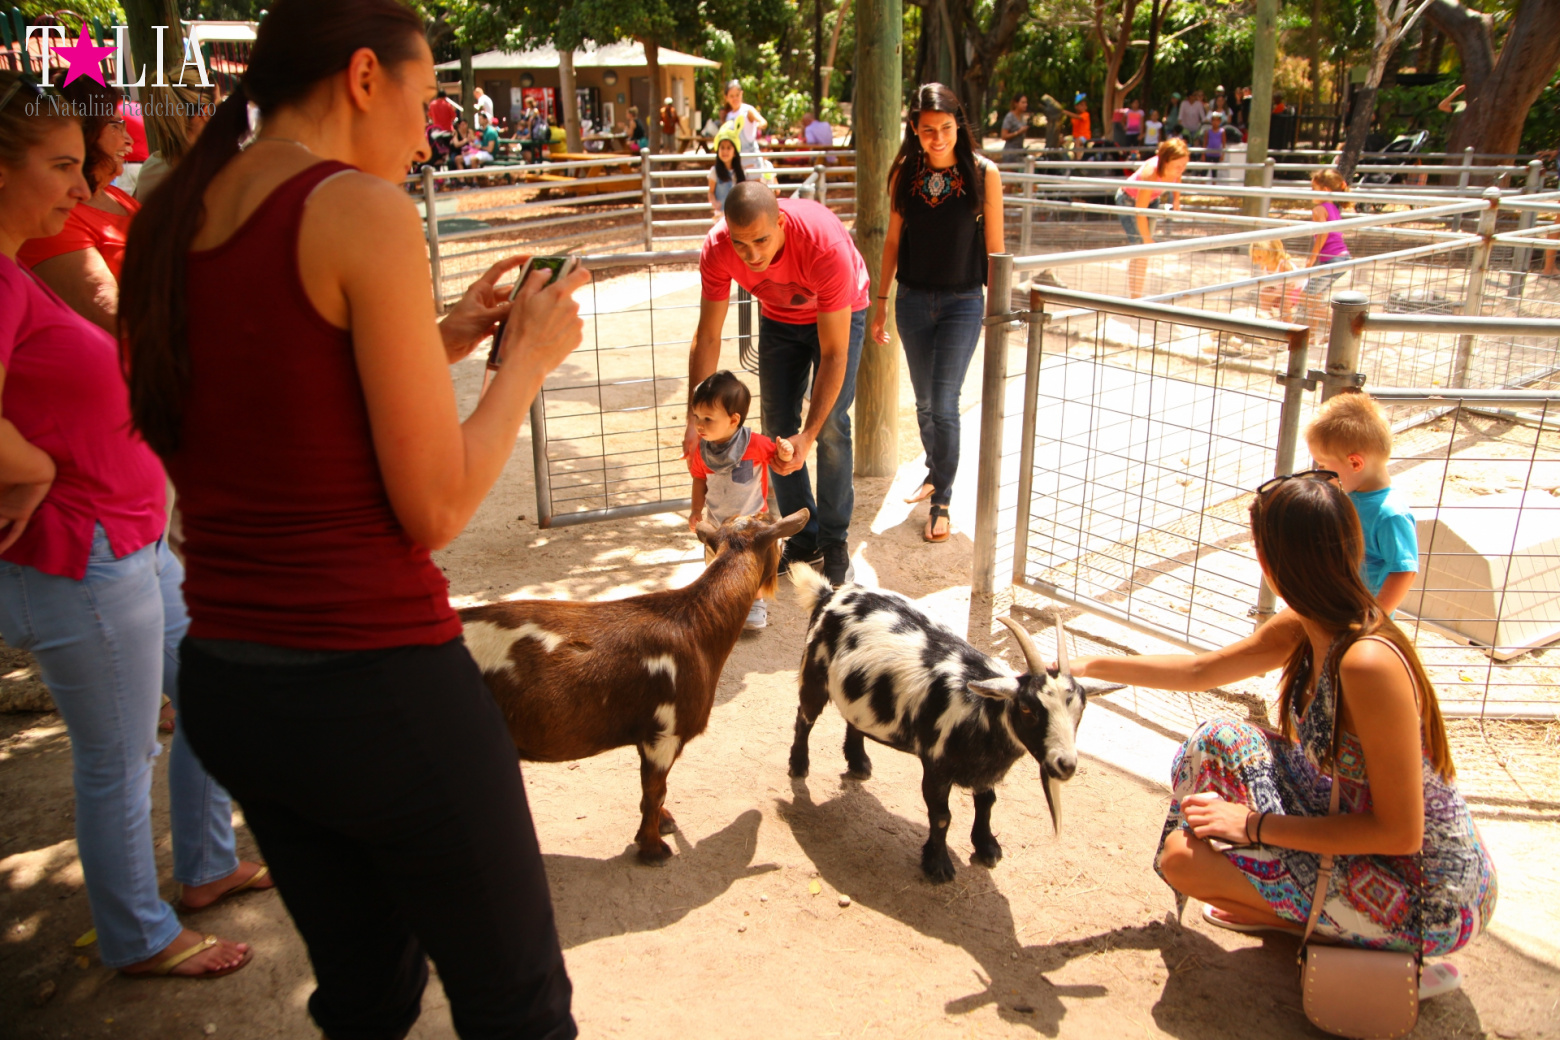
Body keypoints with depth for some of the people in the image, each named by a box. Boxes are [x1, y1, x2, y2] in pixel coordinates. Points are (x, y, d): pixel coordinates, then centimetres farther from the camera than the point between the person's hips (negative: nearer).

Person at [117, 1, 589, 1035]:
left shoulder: (166, 225, 8)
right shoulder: (363, 211, -15)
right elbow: (435, 509, -16)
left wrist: (440, 340, 14)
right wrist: (531, 355, -2)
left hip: (224, 684, 8)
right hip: (376, 685, -8)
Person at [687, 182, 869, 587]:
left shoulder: (826, 246, -42)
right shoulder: (717, 250, -31)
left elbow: (833, 354, -36)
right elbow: (707, 337, -21)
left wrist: (809, 435, -39)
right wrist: (696, 421, -27)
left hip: (840, 313, -3)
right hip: (779, 318, 4)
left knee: (831, 425, -13)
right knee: (778, 427, 0)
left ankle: (835, 543, 2)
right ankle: (803, 540, 14)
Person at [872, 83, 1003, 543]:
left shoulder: (983, 173, -9)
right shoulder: (904, 173, -1)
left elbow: (994, 247, -4)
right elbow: (893, 240, 7)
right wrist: (880, 302, 9)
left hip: (962, 303, -3)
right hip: (913, 299, 3)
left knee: (944, 403, -7)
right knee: (924, 402, 14)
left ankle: (941, 503, 7)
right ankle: (936, 472, 39)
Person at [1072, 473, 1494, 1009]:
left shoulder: (1368, 663, -31)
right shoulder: (1304, 629, -5)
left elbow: (1400, 833, -26)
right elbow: (1201, 670, 12)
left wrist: (1255, 825, -20)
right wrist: (1093, 665, 13)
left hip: (1426, 893, -8)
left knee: (1185, 855, -13)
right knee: (1217, 740, 5)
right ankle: (1283, 903, 17)